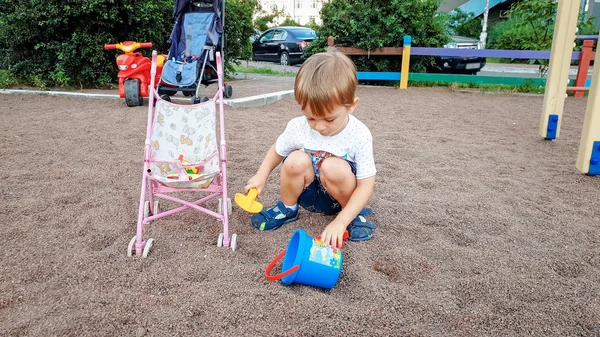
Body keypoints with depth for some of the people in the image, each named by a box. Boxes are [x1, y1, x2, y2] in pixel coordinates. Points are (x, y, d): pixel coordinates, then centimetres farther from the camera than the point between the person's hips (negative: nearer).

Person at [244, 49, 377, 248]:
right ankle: (287, 208, 1)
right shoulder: (297, 127, -16)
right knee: (296, 160, -27)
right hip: (308, 193, 2)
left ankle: (355, 213, -4)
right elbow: (277, 150, 6)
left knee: (334, 167, -34)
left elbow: (366, 185, -23)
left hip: (340, 195, -2)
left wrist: (340, 222, -32)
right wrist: (261, 176, -11)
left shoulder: (359, 136, -24)